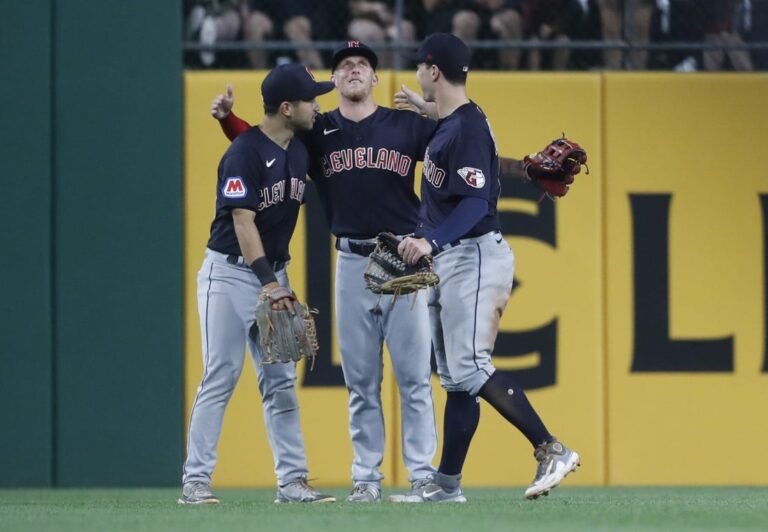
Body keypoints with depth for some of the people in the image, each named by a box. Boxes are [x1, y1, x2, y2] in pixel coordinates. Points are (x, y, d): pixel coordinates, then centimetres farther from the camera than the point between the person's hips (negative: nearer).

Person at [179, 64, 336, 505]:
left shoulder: (301, 152, 7)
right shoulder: (244, 154, -16)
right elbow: (243, 222, -20)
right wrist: (268, 282, -26)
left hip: (275, 273, 7)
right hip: (229, 273, -7)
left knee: (282, 381, 4)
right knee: (221, 377, -8)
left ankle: (292, 480, 5)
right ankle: (196, 480, -4)